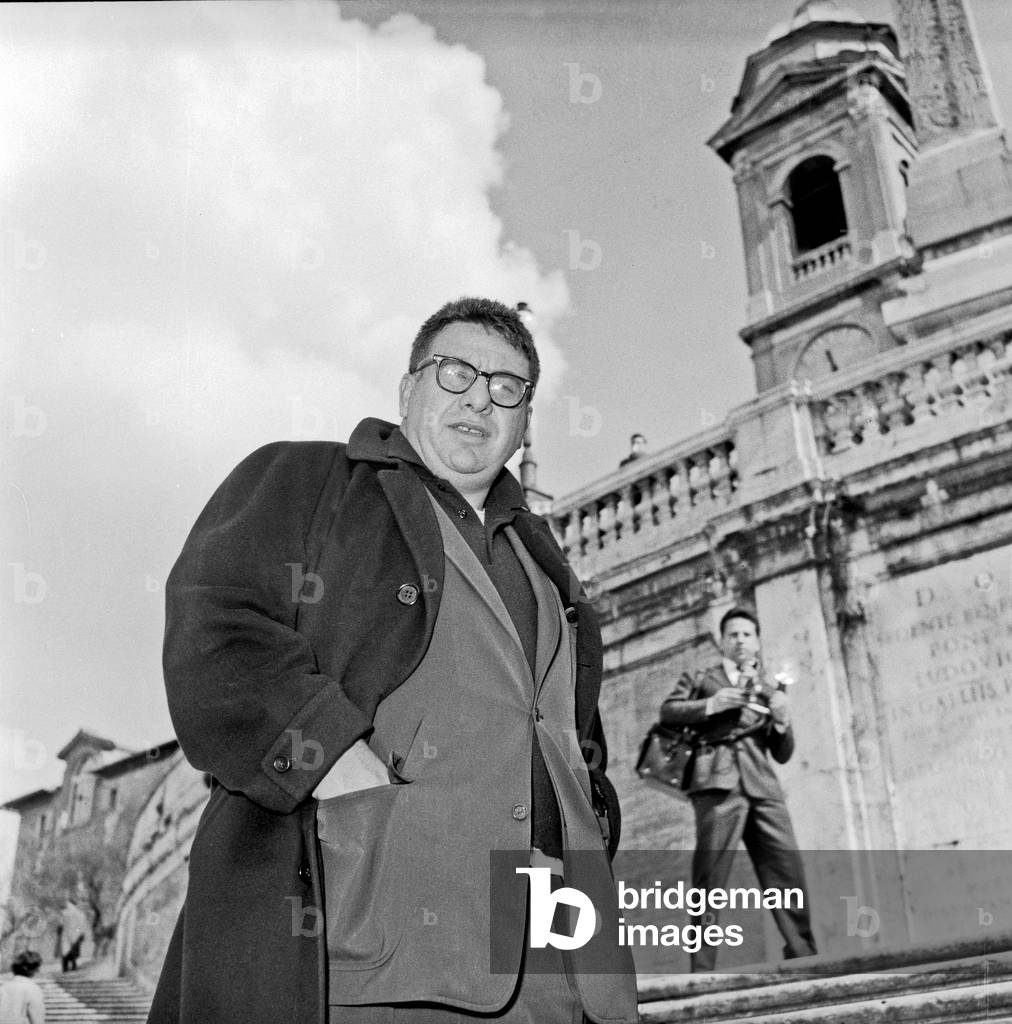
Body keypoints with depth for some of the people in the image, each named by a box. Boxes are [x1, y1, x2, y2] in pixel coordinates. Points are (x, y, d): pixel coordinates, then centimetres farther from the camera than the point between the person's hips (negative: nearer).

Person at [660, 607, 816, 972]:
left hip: (763, 785, 3)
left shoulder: (772, 688, 28)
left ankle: (803, 957, -5)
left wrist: (782, 722, 5)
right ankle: (702, 968, -10)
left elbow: (783, 754, 25)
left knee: (787, 868, -9)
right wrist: (711, 705, -6)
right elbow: (667, 711, 8)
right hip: (718, 780, -3)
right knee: (710, 876, -10)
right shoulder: (700, 679, 21)